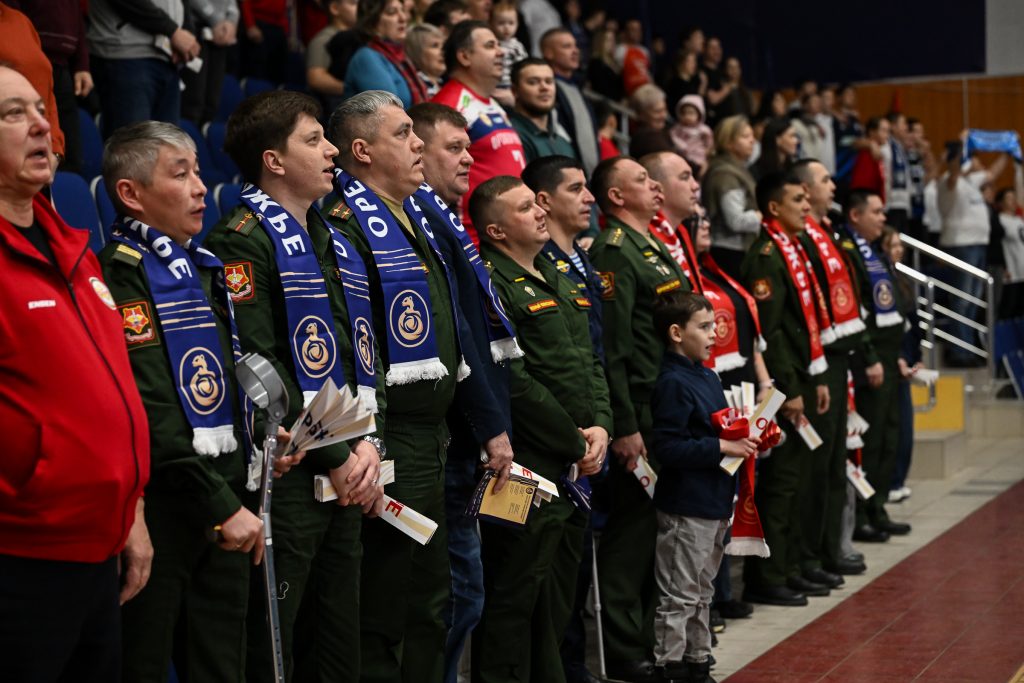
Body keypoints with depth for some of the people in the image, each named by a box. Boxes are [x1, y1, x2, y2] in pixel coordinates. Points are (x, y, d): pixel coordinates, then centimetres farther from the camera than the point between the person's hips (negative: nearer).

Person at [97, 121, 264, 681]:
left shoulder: (204, 270, 16)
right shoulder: (121, 276, -12)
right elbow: (152, 416, -19)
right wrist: (222, 506, -19)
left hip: (225, 504, 8)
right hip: (162, 506, -8)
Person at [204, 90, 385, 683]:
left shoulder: (335, 243, 17)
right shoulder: (244, 240, -9)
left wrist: (370, 443, 0)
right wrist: (336, 455, -14)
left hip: (349, 478, 8)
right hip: (287, 476, -8)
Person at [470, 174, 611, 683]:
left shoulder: (559, 278, 17)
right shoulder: (491, 284, -12)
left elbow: (592, 360, 18)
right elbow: (514, 380, -18)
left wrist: (601, 426, 1)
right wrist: (574, 442, -12)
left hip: (577, 467, 9)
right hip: (530, 467, -9)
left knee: (558, 592, 16)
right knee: (516, 592, -2)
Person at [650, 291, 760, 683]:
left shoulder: (706, 376, 12)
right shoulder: (673, 383, -17)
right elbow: (668, 447, -23)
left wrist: (743, 441, 5)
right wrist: (722, 447, -22)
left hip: (715, 502, 10)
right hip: (685, 507, -9)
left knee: (702, 592, 19)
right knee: (679, 596, 0)